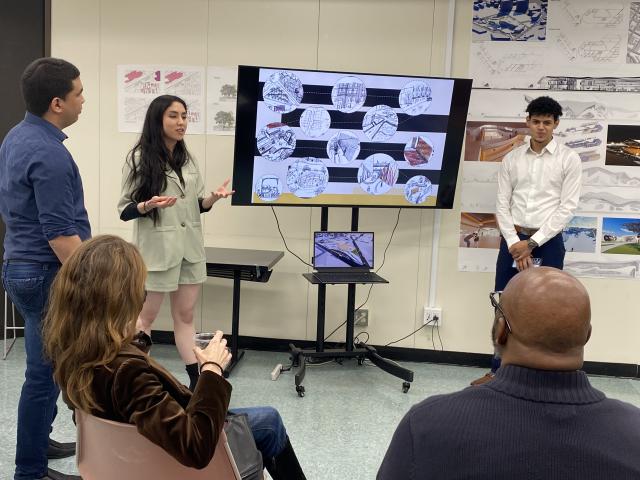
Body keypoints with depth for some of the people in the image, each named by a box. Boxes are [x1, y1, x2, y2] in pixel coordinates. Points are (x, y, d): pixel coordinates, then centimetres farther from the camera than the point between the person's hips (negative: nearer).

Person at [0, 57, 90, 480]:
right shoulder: (49, 154, -24)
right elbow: (60, 235, -25)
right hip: (47, 274, -10)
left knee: (46, 368, 22)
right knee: (47, 373, 2)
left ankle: (38, 442, 38)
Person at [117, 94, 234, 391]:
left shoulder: (187, 160, 10)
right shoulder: (140, 158, -8)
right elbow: (124, 210, -7)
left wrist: (213, 198, -8)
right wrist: (148, 206, -27)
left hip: (190, 247, 6)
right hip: (157, 249, -5)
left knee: (185, 315, 11)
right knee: (146, 317, 5)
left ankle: (196, 380, 15)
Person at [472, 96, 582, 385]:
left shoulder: (569, 159, -2)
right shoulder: (512, 159, 6)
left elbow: (567, 208, -7)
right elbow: (502, 204, 3)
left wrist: (532, 243, -12)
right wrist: (514, 243, -9)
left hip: (547, 242, -2)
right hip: (512, 239, 3)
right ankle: (498, 370, 19)